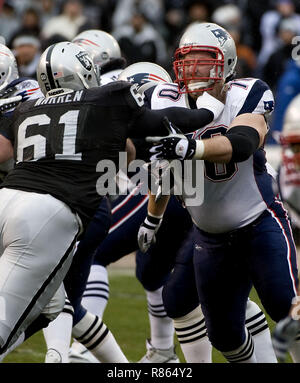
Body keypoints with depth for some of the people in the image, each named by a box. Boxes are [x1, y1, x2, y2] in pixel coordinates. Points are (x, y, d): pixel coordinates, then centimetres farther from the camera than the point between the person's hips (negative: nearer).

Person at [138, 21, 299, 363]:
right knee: (224, 333, 10)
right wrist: (152, 220, 29)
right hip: (210, 240, 5)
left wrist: (191, 148, -52)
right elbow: (163, 171, 18)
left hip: (260, 228, -5)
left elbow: (241, 143, -36)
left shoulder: (244, 97, -14)